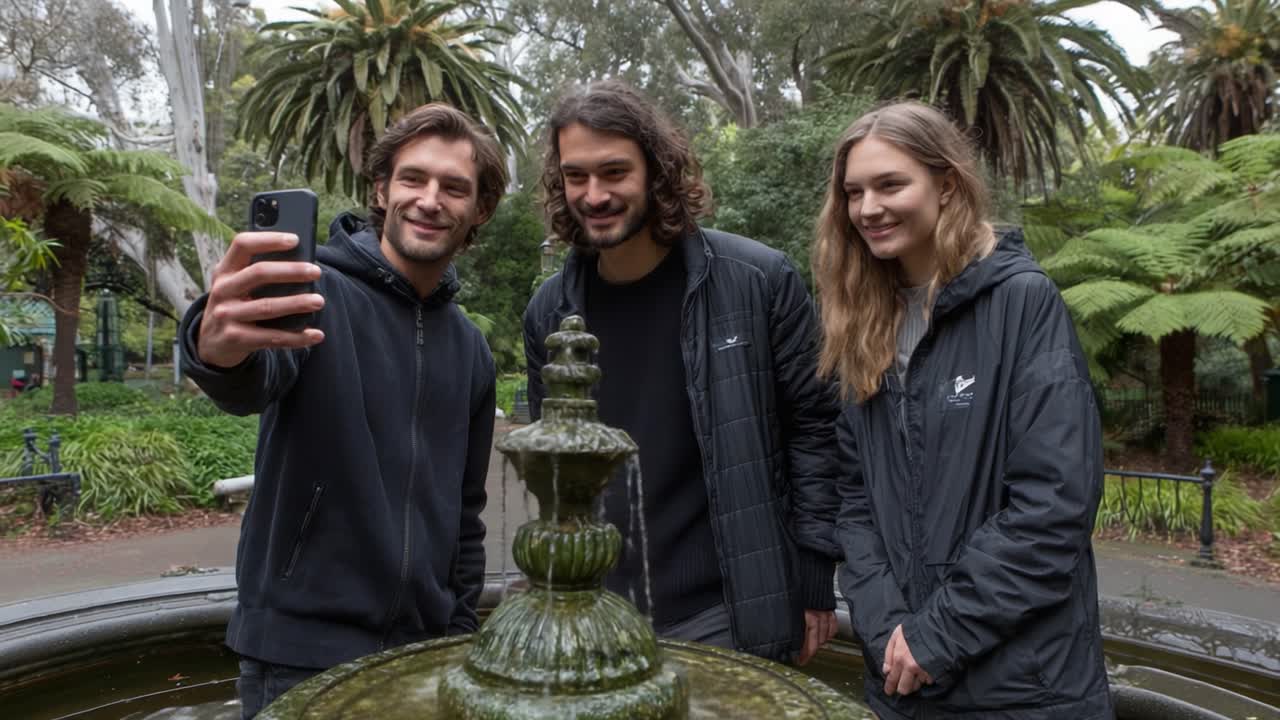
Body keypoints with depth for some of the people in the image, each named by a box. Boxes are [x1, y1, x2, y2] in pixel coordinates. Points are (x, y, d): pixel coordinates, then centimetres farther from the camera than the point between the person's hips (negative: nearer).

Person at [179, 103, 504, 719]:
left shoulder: (470, 349, 6)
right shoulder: (315, 294, -10)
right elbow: (249, 384, -32)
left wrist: (460, 630, 11)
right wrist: (218, 348, -53)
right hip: (300, 648, -4)